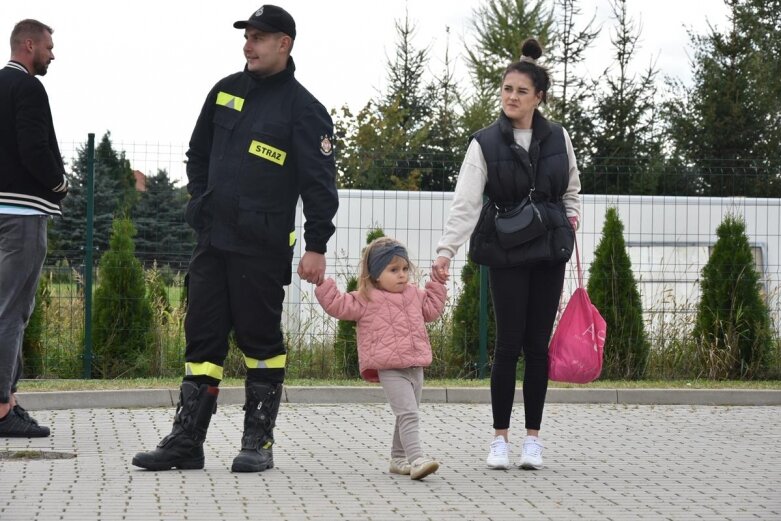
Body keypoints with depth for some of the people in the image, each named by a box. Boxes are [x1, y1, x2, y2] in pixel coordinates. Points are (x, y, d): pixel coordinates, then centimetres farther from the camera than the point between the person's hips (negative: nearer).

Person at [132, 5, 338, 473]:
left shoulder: (303, 109, -6)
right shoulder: (226, 92, 12)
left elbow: (320, 182, -9)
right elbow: (199, 154, 24)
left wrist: (316, 246, -14)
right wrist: (202, 204, 14)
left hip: (263, 248, -6)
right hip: (212, 241, 6)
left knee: (261, 340, 1)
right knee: (203, 339, 5)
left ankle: (259, 442, 9)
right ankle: (186, 441, 7)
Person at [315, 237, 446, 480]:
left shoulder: (414, 295, 15)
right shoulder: (367, 299, -4)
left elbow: (431, 310, 30)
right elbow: (338, 305, -6)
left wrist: (436, 286, 26)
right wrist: (323, 285, -15)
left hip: (415, 366, 7)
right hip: (390, 369, -7)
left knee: (407, 416, 16)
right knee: (408, 414, -19)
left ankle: (398, 458, 29)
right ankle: (416, 459, -27)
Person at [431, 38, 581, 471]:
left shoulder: (557, 138, 4)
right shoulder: (485, 143, -6)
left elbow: (571, 187, 22)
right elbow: (465, 202, -15)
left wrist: (571, 213, 6)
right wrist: (446, 250, -25)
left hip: (548, 250, 2)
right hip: (506, 254, -2)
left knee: (537, 345, 3)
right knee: (509, 345, -4)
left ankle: (533, 437, 11)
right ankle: (500, 438, 7)